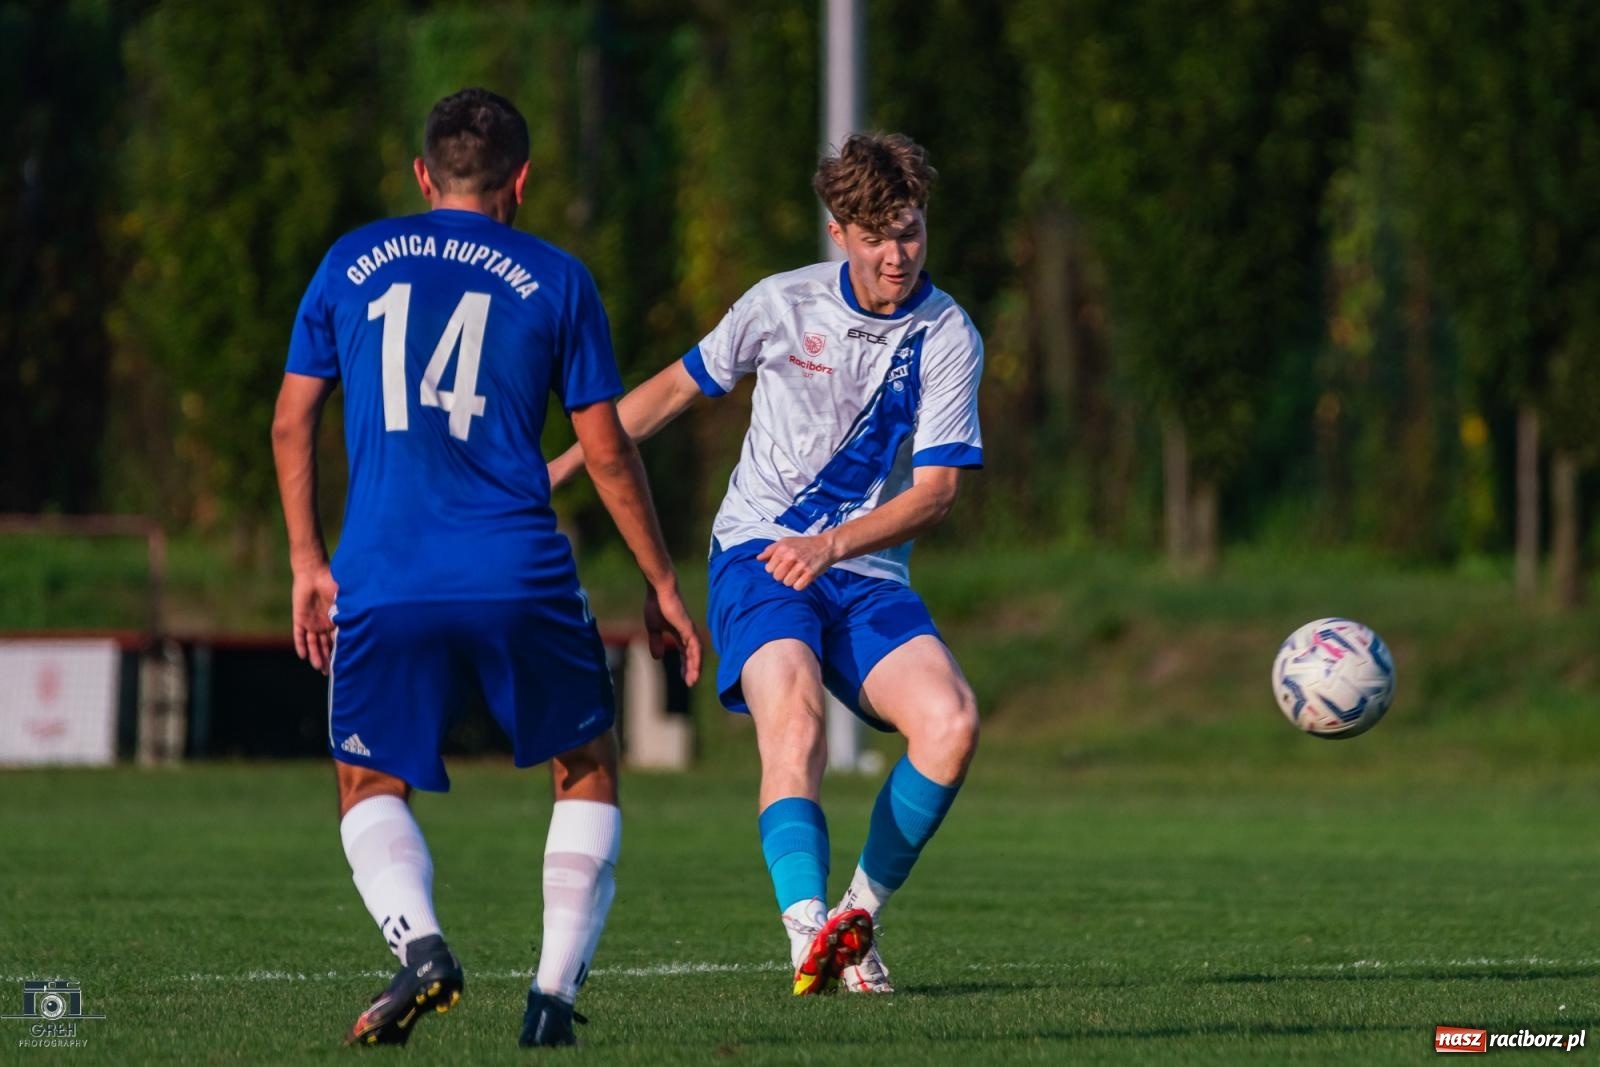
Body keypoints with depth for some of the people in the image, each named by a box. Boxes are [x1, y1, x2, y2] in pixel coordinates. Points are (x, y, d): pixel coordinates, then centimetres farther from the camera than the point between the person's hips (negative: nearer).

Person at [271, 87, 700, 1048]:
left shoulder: (351, 264, 12)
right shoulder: (555, 279, 6)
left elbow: (293, 421, 13)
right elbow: (607, 448, 7)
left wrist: (308, 564, 22)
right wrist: (661, 584, 16)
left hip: (381, 582, 1)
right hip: (519, 576, -1)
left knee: (371, 788, 16)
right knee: (589, 771, 18)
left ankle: (420, 944, -12)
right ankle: (555, 992, 4)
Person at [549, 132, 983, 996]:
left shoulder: (948, 338, -4)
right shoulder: (782, 305, -3)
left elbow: (936, 488, -8)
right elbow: (680, 385, 13)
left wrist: (832, 544, -24)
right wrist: (559, 468, 16)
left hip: (865, 571, 2)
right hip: (756, 553, -2)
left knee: (950, 721, -22)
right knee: (794, 713, -30)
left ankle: (860, 917, -3)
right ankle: (809, 934, -45)